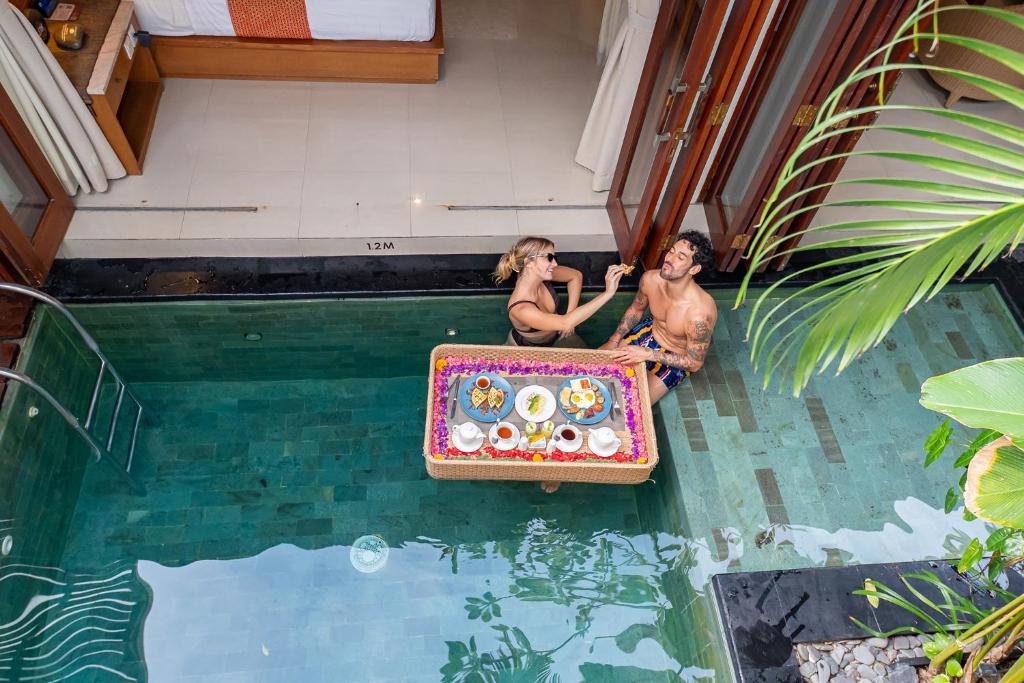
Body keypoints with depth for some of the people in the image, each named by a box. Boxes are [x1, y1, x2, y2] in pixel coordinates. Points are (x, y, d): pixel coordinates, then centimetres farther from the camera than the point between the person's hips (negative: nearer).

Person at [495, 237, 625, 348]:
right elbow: (565, 323, -53)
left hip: (555, 334, 6)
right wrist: (608, 293, -54)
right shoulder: (520, 309, -42)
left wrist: (570, 314, -13)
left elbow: (575, 276, -3)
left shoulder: (539, 275, -22)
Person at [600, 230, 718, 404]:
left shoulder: (699, 314, -39)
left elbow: (695, 363, -25)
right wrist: (614, 340, -5)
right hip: (650, 330, 5)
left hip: (675, 359, -5)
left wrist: (648, 354, -30)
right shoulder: (650, 279, -22)